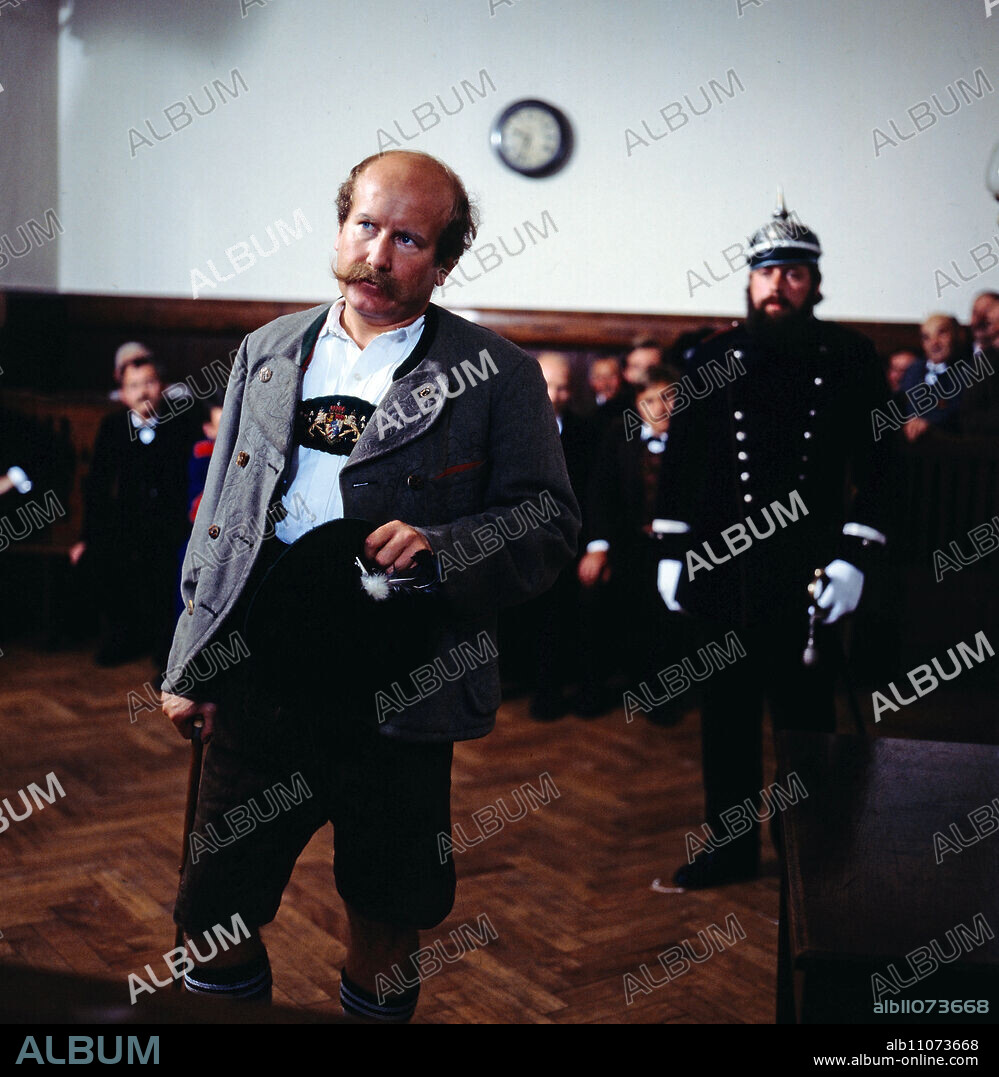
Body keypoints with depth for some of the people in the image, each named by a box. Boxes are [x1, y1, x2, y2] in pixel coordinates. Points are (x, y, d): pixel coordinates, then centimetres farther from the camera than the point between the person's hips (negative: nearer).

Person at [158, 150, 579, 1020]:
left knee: (387, 914, 13)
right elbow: (220, 514, 15)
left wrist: (442, 549, -19)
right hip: (253, 682, 3)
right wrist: (192, 664, 12)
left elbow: (550, 522, -2)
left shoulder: (497, 375, -1)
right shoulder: (267, 352, 12)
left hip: (395, 696, -3)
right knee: (216, 916, 11)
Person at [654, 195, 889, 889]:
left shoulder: (851, 358, 1)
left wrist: (855, 559, -8)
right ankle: (731, 846, 25)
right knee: (728, 711, 11)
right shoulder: (714, 358, 6)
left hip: (808, 572, -2)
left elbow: (878, 467, 0)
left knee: (805, 716, 6)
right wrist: (670, 552, 4)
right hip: (723, 568, 2)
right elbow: (682, 460, 8)